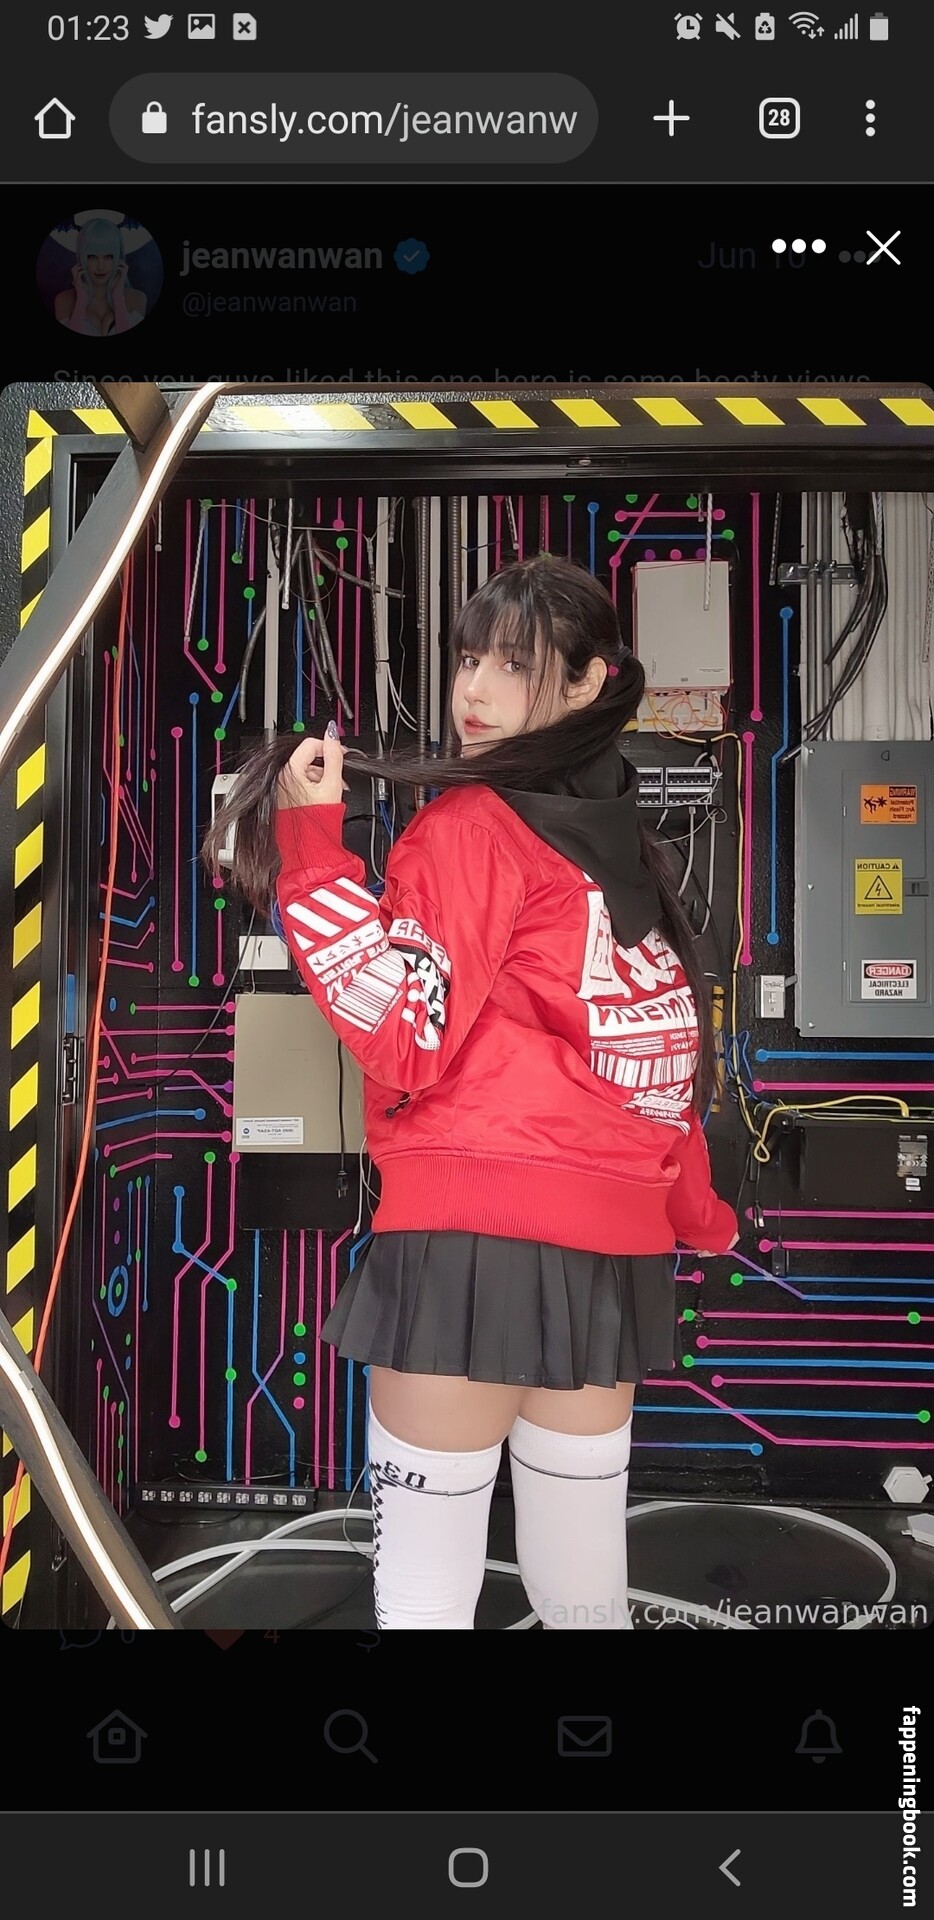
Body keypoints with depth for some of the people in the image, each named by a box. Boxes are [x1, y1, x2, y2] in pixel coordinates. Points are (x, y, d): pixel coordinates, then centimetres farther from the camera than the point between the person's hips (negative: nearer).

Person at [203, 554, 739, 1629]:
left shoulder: (471, 825, -8)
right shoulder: (623, 842, 15)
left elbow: (405, 1035, -15)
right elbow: (672, 1046, 20)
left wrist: (310, 844, -15)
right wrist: (700, 1216, 31)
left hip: (477, 1228, -8)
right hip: (616, 1244, 8)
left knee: (424, 1581, 2)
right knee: (583, 1583, 18)